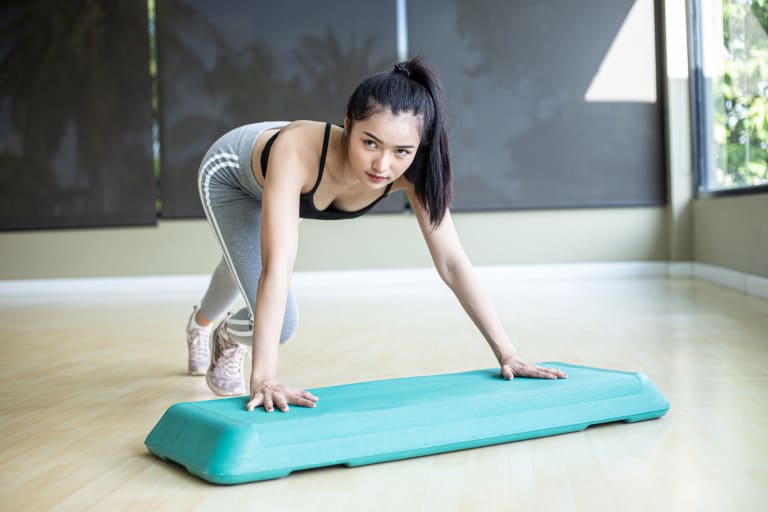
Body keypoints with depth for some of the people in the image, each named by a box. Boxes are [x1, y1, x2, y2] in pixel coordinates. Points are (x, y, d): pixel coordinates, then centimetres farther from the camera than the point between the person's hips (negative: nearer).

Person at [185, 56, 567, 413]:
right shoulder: (297, 153, -49)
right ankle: (227, 337, 21)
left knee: (241, 267, 32)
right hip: (232, 174, -4)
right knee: (279, 322, -16)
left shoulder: (411, 171, -36)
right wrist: (264, 378, -59)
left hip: (277, 180, 4)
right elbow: (277, 266, -54)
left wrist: (506, 352, -33)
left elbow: (452, 263, -31)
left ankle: (201, 323, 66)